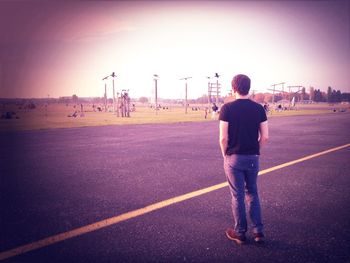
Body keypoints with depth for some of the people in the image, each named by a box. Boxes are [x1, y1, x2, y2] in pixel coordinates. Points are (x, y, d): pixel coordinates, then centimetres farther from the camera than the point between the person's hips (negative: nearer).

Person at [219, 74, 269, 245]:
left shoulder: (227, 108, -10)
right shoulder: (259, 108, -1)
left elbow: (223, 138, -12)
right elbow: (264, 137, -2)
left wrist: (225, 154, 4)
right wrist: (255, 151, 13)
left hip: (234, 158, -3)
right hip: (253, 158, 3)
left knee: (237, 196, 8)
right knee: (252, 194, 18)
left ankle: (240, 233, 18)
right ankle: (258, 231, 19)